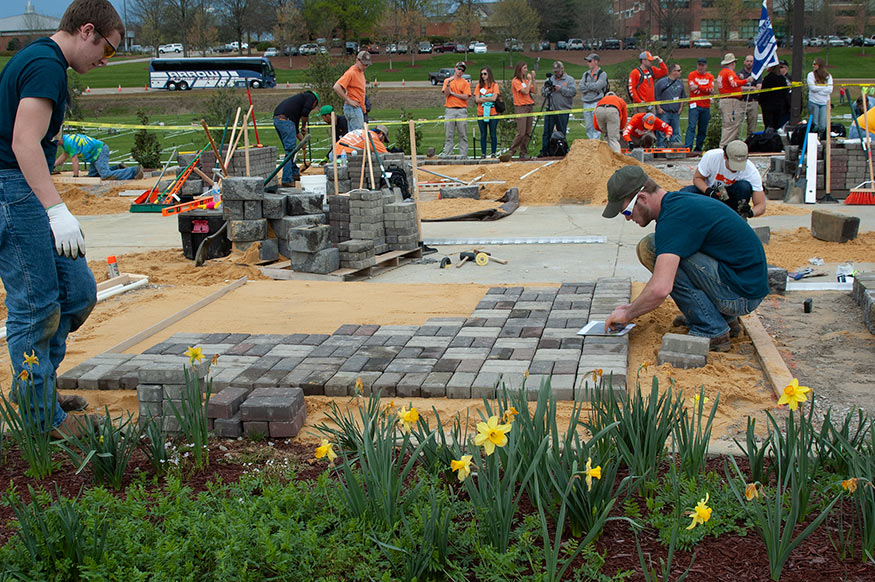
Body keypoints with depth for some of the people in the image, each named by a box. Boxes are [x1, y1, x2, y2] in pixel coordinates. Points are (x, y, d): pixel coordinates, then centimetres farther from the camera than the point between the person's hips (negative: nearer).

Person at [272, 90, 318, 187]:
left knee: (290, 149, 22)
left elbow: (294, 128, 36)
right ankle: (287, 180, -6)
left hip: (276, 119, 9)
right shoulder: (311, 97, 12)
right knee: (290, 150, -5)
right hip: (285, 119, -9)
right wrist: (304, 126, 9)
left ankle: (295, 173, 34)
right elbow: (305, 113, -8)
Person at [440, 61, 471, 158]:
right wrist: (448, 83, -14)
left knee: (463, 134, -2)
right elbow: (446, 94, -1)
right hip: (449, 110, 1)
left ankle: (463, 155, 0)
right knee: (449, 134, -1)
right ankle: (447, 154, -1)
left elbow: (465, 97, -4)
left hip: (462, 110, 0)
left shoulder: (465, 83, 8)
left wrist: (452, 93, -4)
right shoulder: (447, 80, 12)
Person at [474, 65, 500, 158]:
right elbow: (477, 100, 0)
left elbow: (494, 98, -9)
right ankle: (483, 154, 7)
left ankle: (493, 154, 5)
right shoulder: (479, 85, 10)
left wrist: (483, 98, -4)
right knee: (483, 135, 4)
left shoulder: (494, 85, 4)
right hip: (481, 113, 2)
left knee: (493, 135, -1)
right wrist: (488, 99, -7)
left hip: (492, 113, -2)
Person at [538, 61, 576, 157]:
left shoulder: (569, 80, 4)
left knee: (561, 133, 3)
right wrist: (548, 90, -7)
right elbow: (542, 92, 13)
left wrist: (561, 89, -16)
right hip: (550, 110, 3)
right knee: (547, 131, -1)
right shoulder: (550, 79, 14)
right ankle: (545, 151, 2)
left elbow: (573, 91, -10)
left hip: (563, 110, -3)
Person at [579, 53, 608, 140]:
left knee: (595, 126, -9)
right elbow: (581, 87, 3)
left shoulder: (602, 74, 0)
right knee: (588, 127, 6)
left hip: (597, 103, -6)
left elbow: (597, 86, -14)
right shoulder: (586, 74, 16)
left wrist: (586, 85, -1)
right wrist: (592, 86, -7)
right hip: (586, 103, 6)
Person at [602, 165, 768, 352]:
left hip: (742, 294, -10)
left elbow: (660, 289, -32)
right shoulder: (678, 201, 9)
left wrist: (627, 315, -15)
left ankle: (712, 332, -11)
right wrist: (634, 307, 16)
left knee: (652, 247, -17)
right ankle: (726, 319, 13)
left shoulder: (674, 216, -22)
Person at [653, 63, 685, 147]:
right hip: (664, 112, -5)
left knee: (676, 133, 6)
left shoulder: (680, 83, 12)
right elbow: (656, 97, -4)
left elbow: (683, 97, 20)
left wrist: (681, 108, 10)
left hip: (676, 113, 5)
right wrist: (658, 108, -8)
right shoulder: (661, 82, -6)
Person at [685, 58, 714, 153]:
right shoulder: (692, 75, 5)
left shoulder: (710, 77, 12)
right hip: (694, 105, -4)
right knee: (692, 126, -16)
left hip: (706, 107, 4)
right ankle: (687, 148, -22)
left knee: (703, 130, 5)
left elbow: (711, 90, -4)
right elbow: (693, 88, -10)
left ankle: (698, 149, 12)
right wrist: (706, 89, -12)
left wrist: (698, 86, -13)